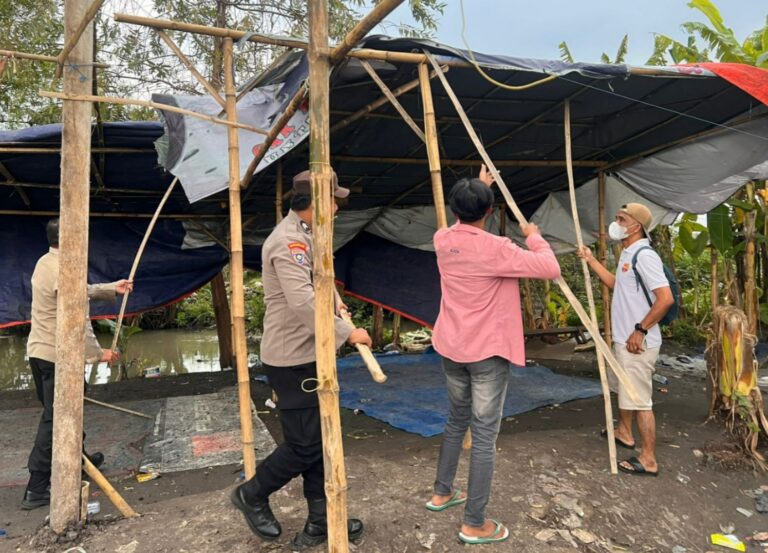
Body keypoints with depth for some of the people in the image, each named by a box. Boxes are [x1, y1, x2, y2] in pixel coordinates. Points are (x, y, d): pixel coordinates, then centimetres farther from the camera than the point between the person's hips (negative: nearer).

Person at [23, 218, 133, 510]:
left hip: (38, 351, 10)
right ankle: (36, 490, 3)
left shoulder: (45, 262, 8)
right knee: (54, 419, -3)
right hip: (57, 356, -10)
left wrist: (111, 288, 25)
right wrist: (98, 354, -12)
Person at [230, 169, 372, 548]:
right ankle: (252, 495, 25)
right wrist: (347, 332, -23)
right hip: (292, 360, -10)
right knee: (305, 445, 0)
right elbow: (303, 302, -30)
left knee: (318, 441, 14)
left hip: (309, 356, 10)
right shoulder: (288, 240, -21)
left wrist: (335, 301, 12)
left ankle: (320, 522, 25)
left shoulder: (305, 236, 13)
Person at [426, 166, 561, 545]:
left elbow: (461, 222, 23)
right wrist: (533, 236, 0)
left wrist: (478, 186, 32)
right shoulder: (495, 248, -20)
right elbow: (550, 269, -17)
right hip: (487, 351, -7)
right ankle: (474, 524, 11)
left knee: (456, 420, 24)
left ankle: (442, 493, 37)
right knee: (484, 435, 2)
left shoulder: (442, 241, -1)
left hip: (451, 347, 7)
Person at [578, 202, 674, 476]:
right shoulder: (628, 254, 11)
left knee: (639, 400, -2)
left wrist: (640, 330, -21)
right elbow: (616, 284, 24)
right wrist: (591, 261, 19)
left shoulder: (644, 255, -20)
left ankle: (648, 460, 10)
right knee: (622, 388, 26)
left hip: (638, 343, -11)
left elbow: (666, 299, -26)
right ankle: (624, 433, 45)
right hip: (623, 339, 11)